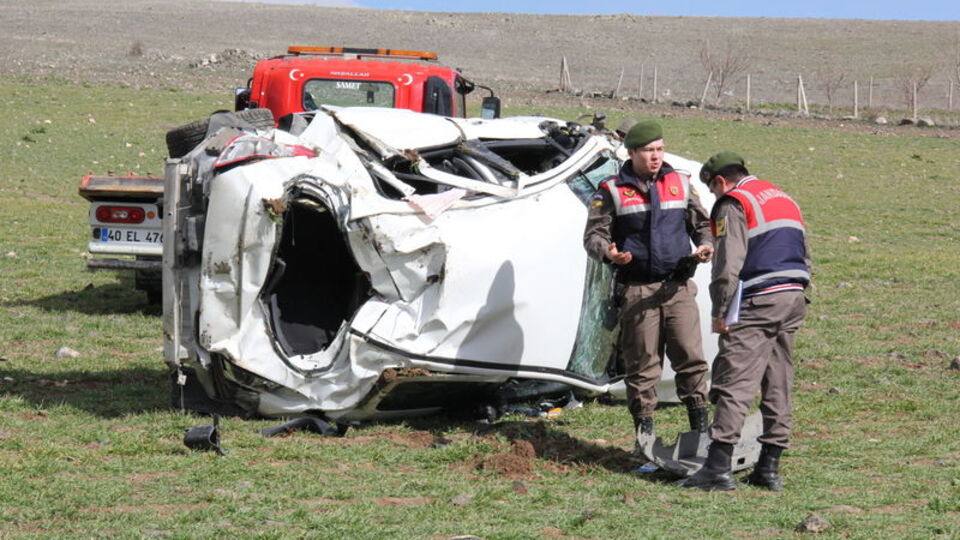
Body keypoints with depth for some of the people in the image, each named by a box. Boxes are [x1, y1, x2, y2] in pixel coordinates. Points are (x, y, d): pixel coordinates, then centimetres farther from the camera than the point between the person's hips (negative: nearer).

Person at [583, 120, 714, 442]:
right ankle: (644, 431, 9)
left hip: (679, 287, 2)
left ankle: (700, 425, 3)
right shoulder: (612, 191, 3)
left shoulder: (681, 184, 12)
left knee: (690, 355, -5)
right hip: (637, 291, -2)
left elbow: (701, 224, 21)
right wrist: (607, 252, -19)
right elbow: (593, 234, 3)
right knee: (642, 363, 1)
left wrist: (705, 245, -1)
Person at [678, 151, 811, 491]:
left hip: (757, 302, -8)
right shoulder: (785, 200, 23)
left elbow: (728, 264, -14)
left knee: (734, 383, -10)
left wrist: (720, 312, -10)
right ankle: (769, 468, 13)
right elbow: (804, 259, 25)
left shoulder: (733, 205, -4)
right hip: (793, 299, 8)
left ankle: (718, 468, -16)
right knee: (778, 386, 11)